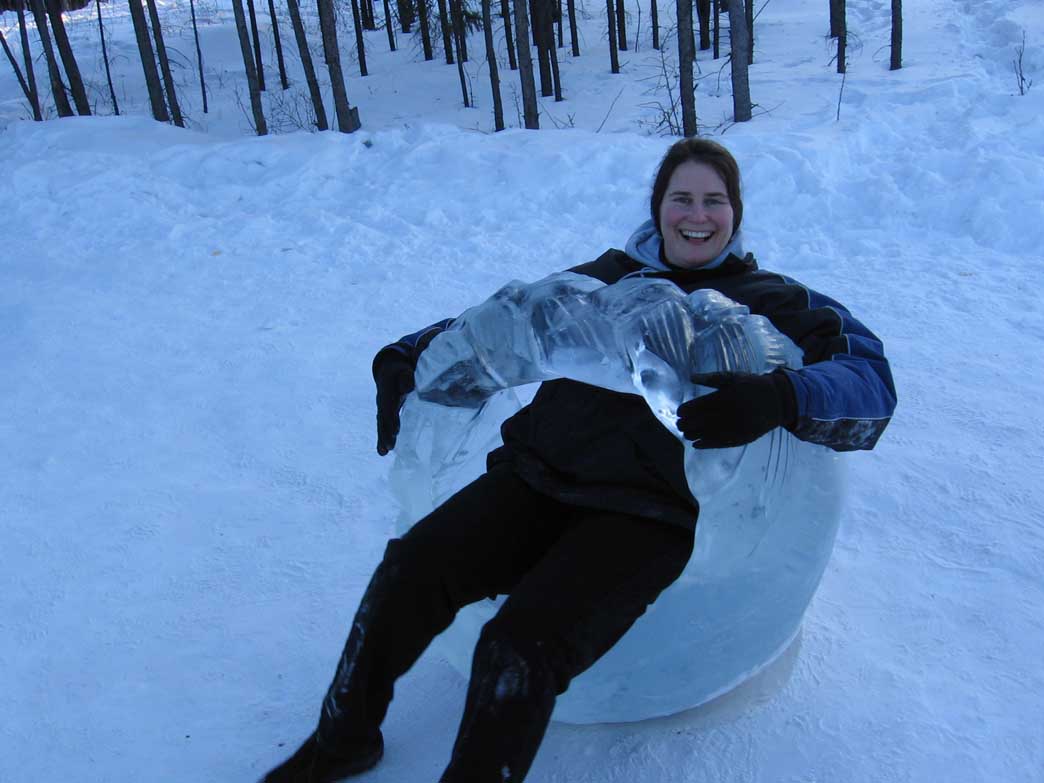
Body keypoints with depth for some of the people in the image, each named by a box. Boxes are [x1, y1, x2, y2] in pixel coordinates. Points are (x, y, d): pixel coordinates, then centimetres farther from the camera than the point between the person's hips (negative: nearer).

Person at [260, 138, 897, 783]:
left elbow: (872, 381, -2)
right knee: (409, 569, -14)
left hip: (649, 512, -4)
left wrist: (778, 398, -24)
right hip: (539, 473, 4)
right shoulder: (608, 276, 22)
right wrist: (407, 355, 12)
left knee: (521, 647, -27)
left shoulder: (772, 301, 12)